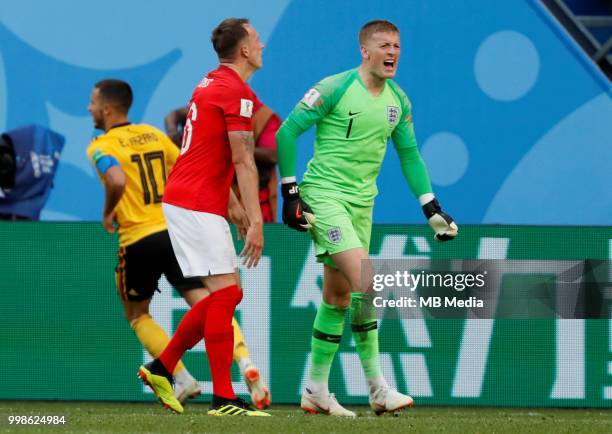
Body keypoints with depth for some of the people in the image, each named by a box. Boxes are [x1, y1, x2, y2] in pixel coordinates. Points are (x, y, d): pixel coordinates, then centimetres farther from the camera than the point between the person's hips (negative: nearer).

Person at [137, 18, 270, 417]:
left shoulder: (211, 84, 17)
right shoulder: (237, 92, -13)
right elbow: (243, 163, -17)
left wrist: (240, 211, 25)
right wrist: (255, 222, -18)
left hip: (183, 200, 10)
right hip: (198, 205, -10)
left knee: (227, 294, 12)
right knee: (225, 293, -10)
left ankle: (161, 369, 17)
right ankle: (223, 399, -11)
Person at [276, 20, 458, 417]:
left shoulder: (398, 100, 7)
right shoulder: (335, 88, -12)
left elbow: (409, 154, 17)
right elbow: (287, 132, -9)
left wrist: (432, 209, 11)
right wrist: (290, 192, -12)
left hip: (361, 203, 7)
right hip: (324, 196, -7)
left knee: (339, 298, 10)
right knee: (366, 280, -20)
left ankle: (316, 391, 20)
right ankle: (377, 388, -17)